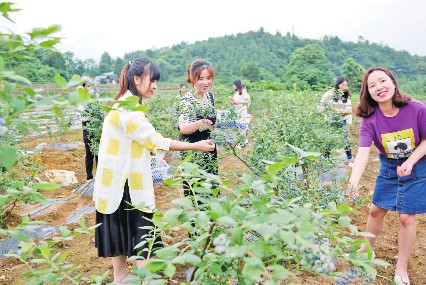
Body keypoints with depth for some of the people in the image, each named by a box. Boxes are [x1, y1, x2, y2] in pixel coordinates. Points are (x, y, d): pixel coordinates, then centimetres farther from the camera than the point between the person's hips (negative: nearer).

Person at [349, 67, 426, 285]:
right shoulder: (369, 119, -21)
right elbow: (362, 153, -31)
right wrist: (353, 182, -46)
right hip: (388, 168, 2)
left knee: (406, 217, 0)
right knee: (376, 211, 12)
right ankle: (368, 249, 38)